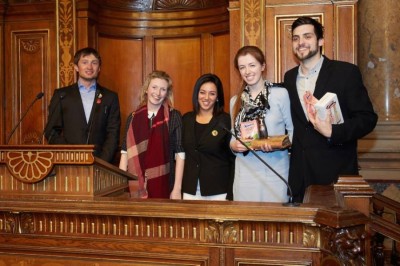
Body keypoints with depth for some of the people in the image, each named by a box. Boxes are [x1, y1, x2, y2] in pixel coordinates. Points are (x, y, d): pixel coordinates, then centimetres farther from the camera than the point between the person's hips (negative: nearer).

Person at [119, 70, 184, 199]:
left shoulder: (174, 116, 0)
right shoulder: (133, 117, 7)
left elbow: (180, 154, -4)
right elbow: (125, 153, 6)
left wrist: (177, 189, -9)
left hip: (164, 186, -2)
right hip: (135, 186, 2)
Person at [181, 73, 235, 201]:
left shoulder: (226, 121, -5)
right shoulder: (186, 119, 6)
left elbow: (233, 160, -4)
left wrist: (230, 195, -7)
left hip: (218, 193, -3)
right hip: (189, 192, 3)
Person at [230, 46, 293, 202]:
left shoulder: (280, 94, -4)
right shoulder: (235, 101, 10)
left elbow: (293, 130, -1)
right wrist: (234, 145, -4)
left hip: (275, 170, -3)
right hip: (245, 171, 3)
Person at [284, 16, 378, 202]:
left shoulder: (346, 72, -5)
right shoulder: (289, 77, 10)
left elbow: (367, 118, -8)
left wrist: (332, 132, -23)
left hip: (337, 173, -4)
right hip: (300, 175, 4)